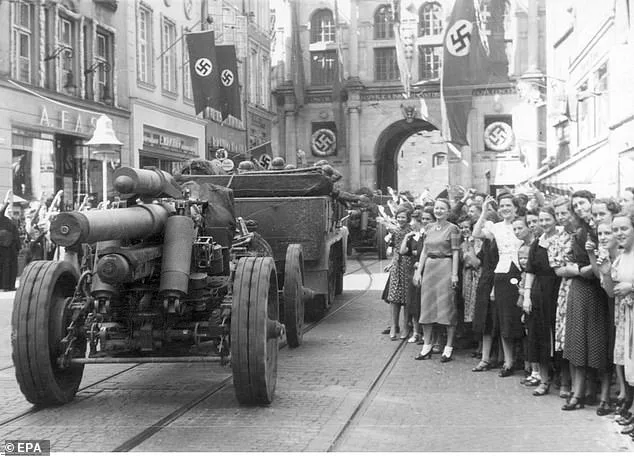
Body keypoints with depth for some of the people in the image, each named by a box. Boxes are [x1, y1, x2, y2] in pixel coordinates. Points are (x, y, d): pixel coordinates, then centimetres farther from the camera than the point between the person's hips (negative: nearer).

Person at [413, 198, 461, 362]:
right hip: (429, 267, 6)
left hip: (445, 267, -6)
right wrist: (418, 271, 7)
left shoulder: (452, 228, -4)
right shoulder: (429, 227, 12)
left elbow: (455, 252, -7)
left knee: (447, 306, -2)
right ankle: (427, 346, 14)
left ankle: (449, 348, 5)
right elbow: (424, 250, 13)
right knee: (427, 306, 6)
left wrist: (454, 274, -14)